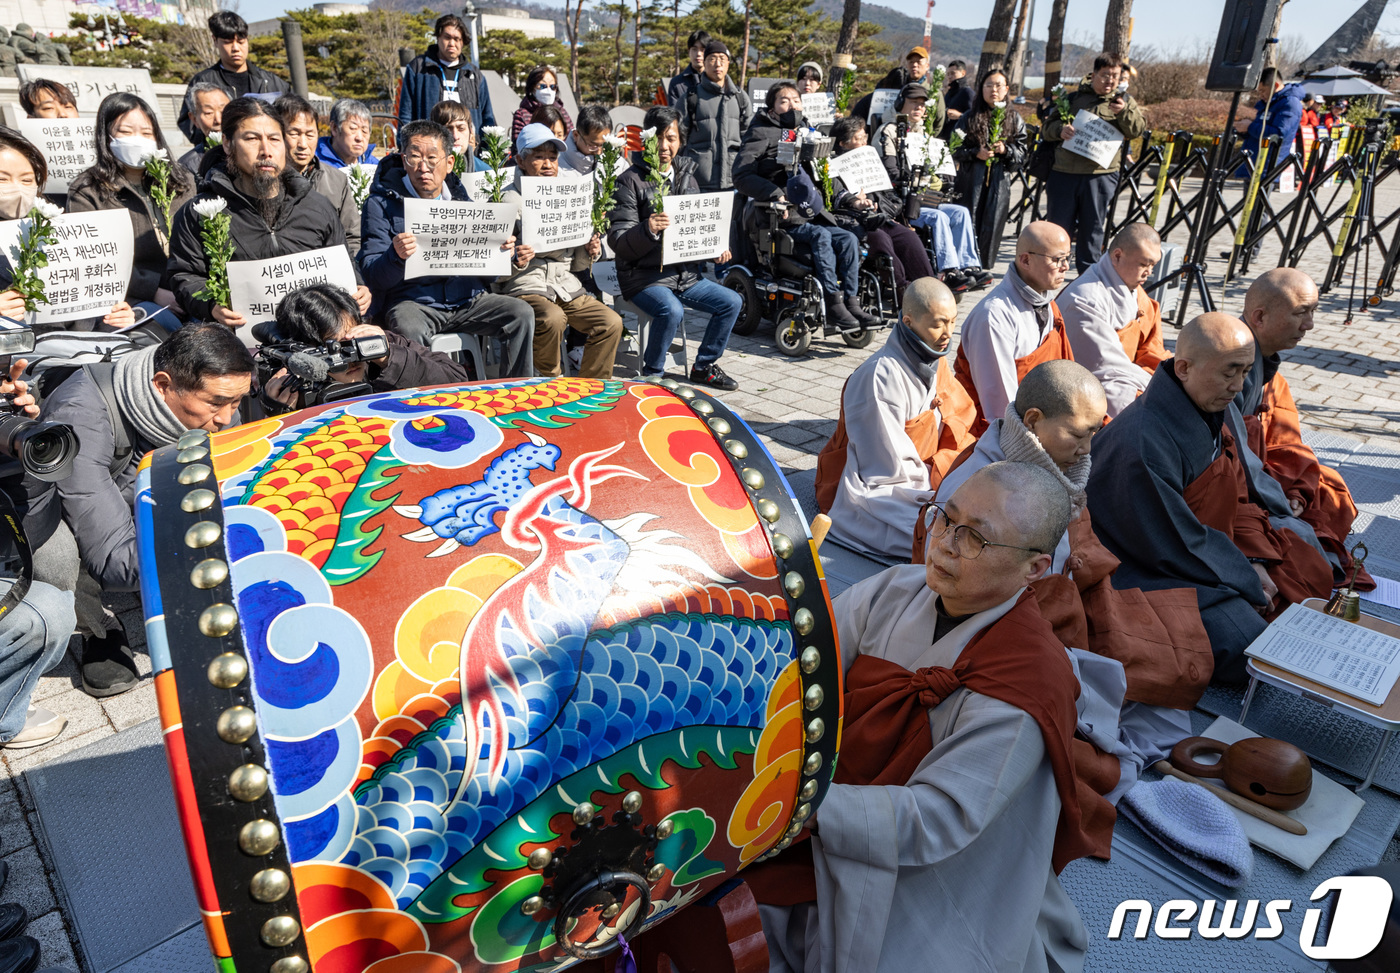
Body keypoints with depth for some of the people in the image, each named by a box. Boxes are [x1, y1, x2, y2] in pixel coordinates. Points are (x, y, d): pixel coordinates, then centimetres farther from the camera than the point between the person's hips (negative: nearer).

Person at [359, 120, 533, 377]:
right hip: (411, 300, -4)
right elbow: (372, 274, -7)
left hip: (466, 298, 4)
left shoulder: (460, 197, 15)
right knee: (409, 328, -36)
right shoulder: (381, 203, 0)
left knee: (522, 313, -15)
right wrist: (396, 256, -29)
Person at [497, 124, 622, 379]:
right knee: (553, 319, -34)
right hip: (523, 287, -5)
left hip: (567, 287, 6)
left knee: (611, 322, -15)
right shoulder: (507, 201, -1)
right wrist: (515, 263, -25)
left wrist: (588, 253, -1)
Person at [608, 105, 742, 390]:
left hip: (685, 274, 7)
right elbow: (617, 240, -15)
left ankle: (704, 366, 13)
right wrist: (647, 230, -34)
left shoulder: (687, 177, 13)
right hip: (644, 276, -6)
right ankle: (652, 373, -8)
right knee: (672, 311, -32)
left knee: (732, 302, -3)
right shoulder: (630, 180, -7)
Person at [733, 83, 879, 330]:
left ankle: (851, 301, -18)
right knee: (821, 236, -31)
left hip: (810, 214, 7)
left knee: (849, 239, -15)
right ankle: (833, 303, -30)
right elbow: (741, 175, -10)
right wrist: (775, 193, -24)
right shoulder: (762, 134, 2)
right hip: (781, 218, -7)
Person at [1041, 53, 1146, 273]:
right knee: (1057, 224, 3)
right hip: (1064, 173, 1)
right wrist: (1060, 129, -10)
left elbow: (1138, 130, -1)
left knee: (1092, 227, 2)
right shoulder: (1074, 98, 16)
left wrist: (1124, 112, -19)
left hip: (1100, 175, -1)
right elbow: (1047, 127, 13)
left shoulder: (1124, 101, 13)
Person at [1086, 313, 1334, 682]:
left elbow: (1237, 497, 11)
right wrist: (1248, 579, -12)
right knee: (1247, 649, -22)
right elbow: (1175, 547, -24)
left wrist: (1256, 561, -4)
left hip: (1211, 545, 10)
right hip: (1153, 571, -10)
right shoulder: (1141, 443, -31)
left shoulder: (1211, 412, 1)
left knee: (1315, 573, 13)